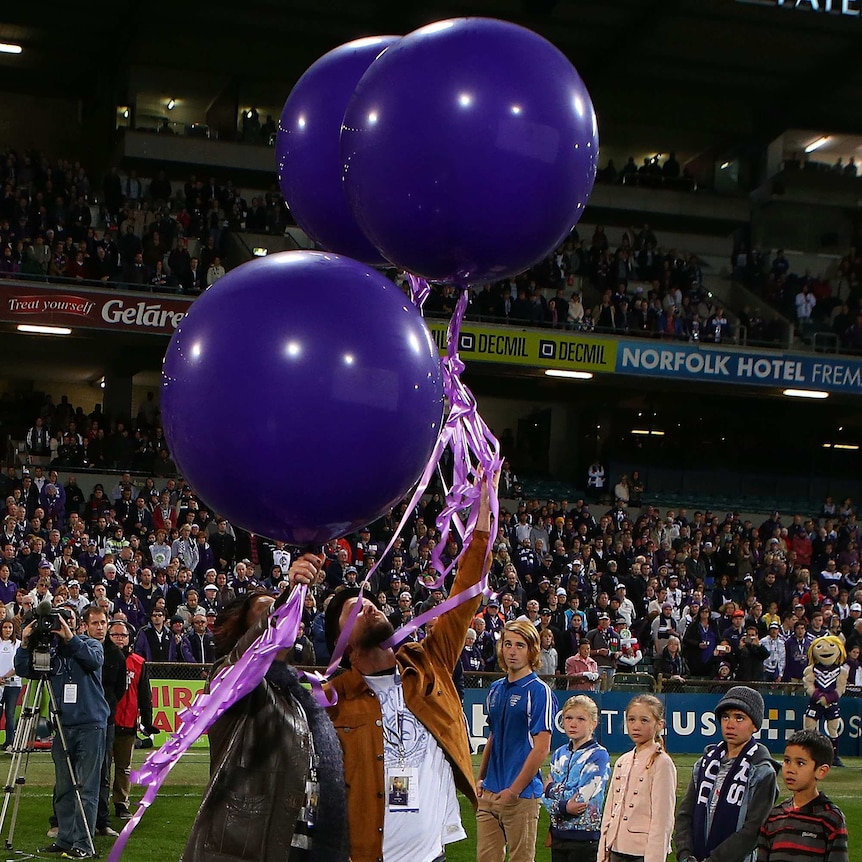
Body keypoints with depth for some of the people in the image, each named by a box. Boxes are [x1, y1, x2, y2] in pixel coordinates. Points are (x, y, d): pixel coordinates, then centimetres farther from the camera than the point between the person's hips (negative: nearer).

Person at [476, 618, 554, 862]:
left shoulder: (539, 691, -9)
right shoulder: (496, 690, 13)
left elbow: (541, 748, -13)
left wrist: (513, 790, -14)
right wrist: (480, 778, 14)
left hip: (522, 795, -7)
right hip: (490, 794, 7)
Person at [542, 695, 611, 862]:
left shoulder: (598, 755, -9)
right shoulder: (560, 754, 11)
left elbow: (581, 798, -17)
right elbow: (545, 797, 6)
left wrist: (552, 789, -1)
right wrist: (563, 807, -15)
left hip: (585, 837, -6)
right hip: (558, 834, 6)